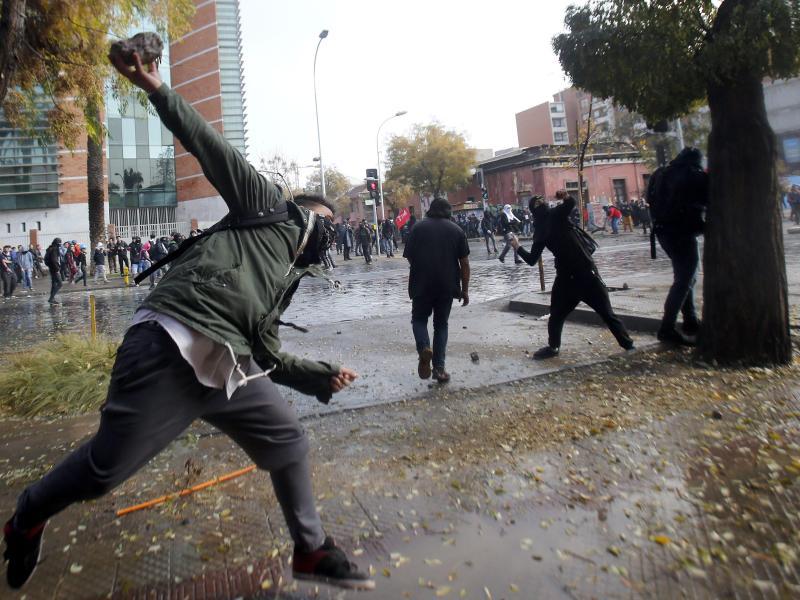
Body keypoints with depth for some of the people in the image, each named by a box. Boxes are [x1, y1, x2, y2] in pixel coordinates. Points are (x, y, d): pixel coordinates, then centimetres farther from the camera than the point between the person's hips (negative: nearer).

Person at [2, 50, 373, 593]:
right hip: (172, 348, -8)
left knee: (288, 443, 8)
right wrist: (157, 89, -5)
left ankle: (311, 550, 27)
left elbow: (267, 354, 24)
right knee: (105, 468, 2)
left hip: (229, 368, 8)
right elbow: (214, 150, 3)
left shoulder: (287, 279, 26)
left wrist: (324, 377, 19)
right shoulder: (269, 208, 11)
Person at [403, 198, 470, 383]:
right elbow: (464, 263, 1)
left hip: (421, 284, -1)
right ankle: (439, 368, 9)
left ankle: (424, 348, -13)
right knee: (441, 324, 13)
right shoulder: (456, 229, 3)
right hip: (447, 285, 1)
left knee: (419, 318, 16)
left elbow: (409, 256, 3)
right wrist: (465, 290, 7)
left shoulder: (418, 227, 1)